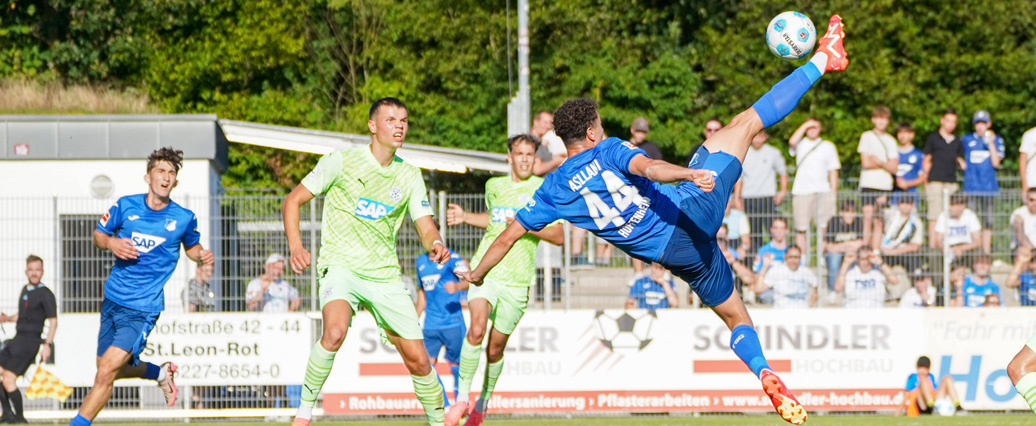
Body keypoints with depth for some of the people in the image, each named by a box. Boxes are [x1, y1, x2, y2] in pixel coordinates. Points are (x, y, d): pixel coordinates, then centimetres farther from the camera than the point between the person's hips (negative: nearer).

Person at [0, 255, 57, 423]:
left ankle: (20, 416, -3)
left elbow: (53, 321, -10)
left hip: (29, 341, -9)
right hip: (17, 340, 9)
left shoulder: (45, 294, -8)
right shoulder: (25, 290, 16)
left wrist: (47, 344, -20)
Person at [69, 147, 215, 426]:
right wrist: (110, 243, -11)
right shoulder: (125, 206, -1)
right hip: (113, 301, 4)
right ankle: (160, 372, 42)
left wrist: (202, 255, -7)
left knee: (107, 372, -15)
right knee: (112, 369, 15)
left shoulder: (184, 218, -4)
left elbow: (191, 246, 16)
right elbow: (98, 234, 11)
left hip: (143, 309, -4)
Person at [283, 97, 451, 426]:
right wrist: (295, 245, -18)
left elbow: (426, 228, 5)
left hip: (384, 275, 4)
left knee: (418, 360, 1)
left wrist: (436, 245, -20)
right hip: (340, 266, -4)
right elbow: (292, 201, -1)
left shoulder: (409, 176, 8)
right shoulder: (342, 161, -5)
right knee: (335, 331, -34)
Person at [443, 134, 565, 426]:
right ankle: (462, 397, -14)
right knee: (477, 329, -23)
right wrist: (464, 217, 18)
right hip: (486, 269, 1)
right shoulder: (494, 186, 13)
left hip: (517, 280, -1)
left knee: (496, 346, 4)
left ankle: (484, 399, 30)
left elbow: (558, 236, -1)